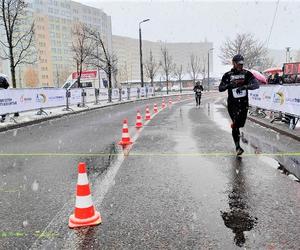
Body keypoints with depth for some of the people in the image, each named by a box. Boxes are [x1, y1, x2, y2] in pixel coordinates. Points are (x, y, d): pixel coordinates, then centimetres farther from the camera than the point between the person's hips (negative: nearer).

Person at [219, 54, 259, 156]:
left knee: (241, 124, 9)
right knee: (235, 124, -10)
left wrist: (245, 86, -29)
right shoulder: (228, 75, -1)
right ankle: (237, 147, -3)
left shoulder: (247, 74, 0)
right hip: (232, 103, -2)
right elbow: (220, 88, -4)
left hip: (244, 103, 2)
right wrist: (229, 85, -24)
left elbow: (256, 84, -11)